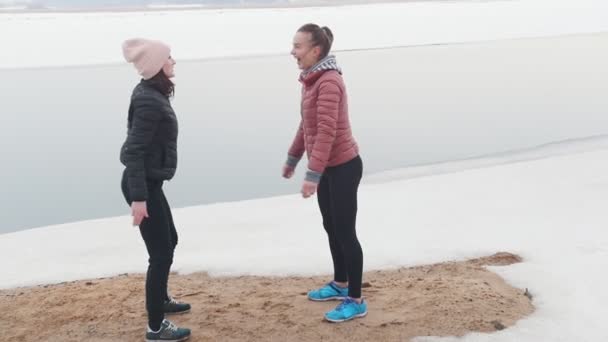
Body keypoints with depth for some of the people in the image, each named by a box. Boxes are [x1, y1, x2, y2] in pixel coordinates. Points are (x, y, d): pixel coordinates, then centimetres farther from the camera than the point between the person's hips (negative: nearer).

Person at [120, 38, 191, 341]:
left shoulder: (151, 94, 9)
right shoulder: (149, 101, -22)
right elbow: (134, 151, -26)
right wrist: (138, 197, -27)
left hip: (148, 182, 10)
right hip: (143, 185, -10)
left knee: (169, 242, 24)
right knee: (161, 254, -3)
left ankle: (161, 300, 43)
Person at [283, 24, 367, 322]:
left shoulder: (329, 82, -22)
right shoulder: (311, 80, 9)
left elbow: (327, 132, -29)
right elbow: (307, 126, 20)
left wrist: (312, 174, -32)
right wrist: (292, 158, 28)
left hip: (343, 167, -10)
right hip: (327, 167, 10)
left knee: (345, 233, -2)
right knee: (331, 228, 20)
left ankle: (355, 301, 8)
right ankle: (340, 284, 37)